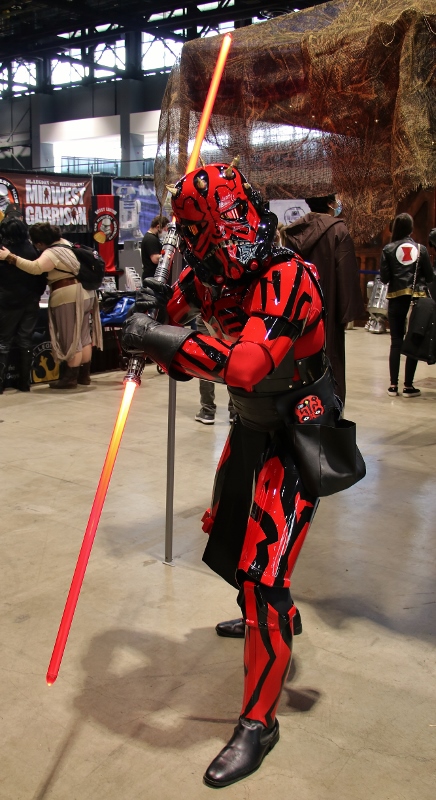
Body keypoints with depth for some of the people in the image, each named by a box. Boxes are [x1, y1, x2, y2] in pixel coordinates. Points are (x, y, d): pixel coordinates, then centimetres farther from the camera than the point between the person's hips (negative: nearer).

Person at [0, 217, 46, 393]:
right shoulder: (32, 249, -3)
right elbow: (41, 274, 1)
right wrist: (37, 294, 11)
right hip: (31, 302, 3)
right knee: (26, 341, 9)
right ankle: (24, 382, 10)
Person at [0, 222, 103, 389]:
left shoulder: (51, 253, -16)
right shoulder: (64, 243, 14)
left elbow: (35, 268, -31)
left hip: (69, 297, -10)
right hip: (85, 293, 10)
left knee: (71, 339, -3)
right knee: (84, 336, 13)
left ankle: (71, 378, 4)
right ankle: (84, 375, 20)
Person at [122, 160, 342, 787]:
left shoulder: (288, 278, -29)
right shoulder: (210, 275, -6)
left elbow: (249, 364, -42)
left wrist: (160, 335, -39)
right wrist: (155, 310, -19)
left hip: (299, 437, -8)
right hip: (252, 425, 8)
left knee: (263, 572, -10)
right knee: (227, 532, 24)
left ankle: (258, 724, 6)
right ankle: (275, 617, 54)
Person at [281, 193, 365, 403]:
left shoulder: (292, 231, 8)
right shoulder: (338, 230, -8)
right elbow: (346, 274, -13)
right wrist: (348, 312, -9)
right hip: (326, 312, -5)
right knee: (329, 363, 0)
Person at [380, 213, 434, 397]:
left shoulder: (388, 249, -1)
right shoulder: (421, 249, 2)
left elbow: (384, 278, -5)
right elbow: (430, 277, 4)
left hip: (396, 299, 0)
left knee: (396, 341, 5)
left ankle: (393, 385, 5)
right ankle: (408, 386, 5)